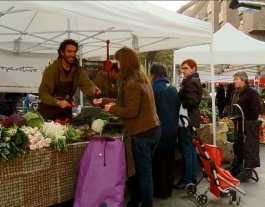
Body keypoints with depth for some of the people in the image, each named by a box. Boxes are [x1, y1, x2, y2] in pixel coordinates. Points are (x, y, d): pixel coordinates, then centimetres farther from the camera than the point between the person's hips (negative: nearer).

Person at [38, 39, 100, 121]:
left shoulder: (78, 70, -3)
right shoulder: (51, 69, -15)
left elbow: (87, 84, -15)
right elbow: (43, 93, -19)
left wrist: (94, 90, -38)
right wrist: (58, 102, -35)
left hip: (65, 112, 4)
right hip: (48, 112, -3)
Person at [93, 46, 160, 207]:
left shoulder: (132, 83, -17)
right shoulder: (142, 78, 13)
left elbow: (131, 111, -19)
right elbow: (127, 102, 17)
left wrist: (111, 109, -5)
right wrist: (104, 100, 20)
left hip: (142, 133, -10)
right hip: (152, 129, 10)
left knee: (144, 173, 3)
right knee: (143, 170, 18)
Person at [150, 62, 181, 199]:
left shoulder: (152, 89, -14)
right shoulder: (173, 89, 3)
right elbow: (178, 109, 10)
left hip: (158, 132, -6)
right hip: (172, 131, 6)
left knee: (159, 163, 6)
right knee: (170, 162, 15)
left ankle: (161, 192, 15)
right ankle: (169, 189, 27)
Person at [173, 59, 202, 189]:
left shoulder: (190, 82, -15)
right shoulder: (195, 80, 16)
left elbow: (191, 101, -27)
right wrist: (180, 102, 8)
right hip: (191, 119, 11)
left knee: (185, 150, -5)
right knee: (191, 149, 14)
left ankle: (186, 180, 3)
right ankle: (193, 177, 23)